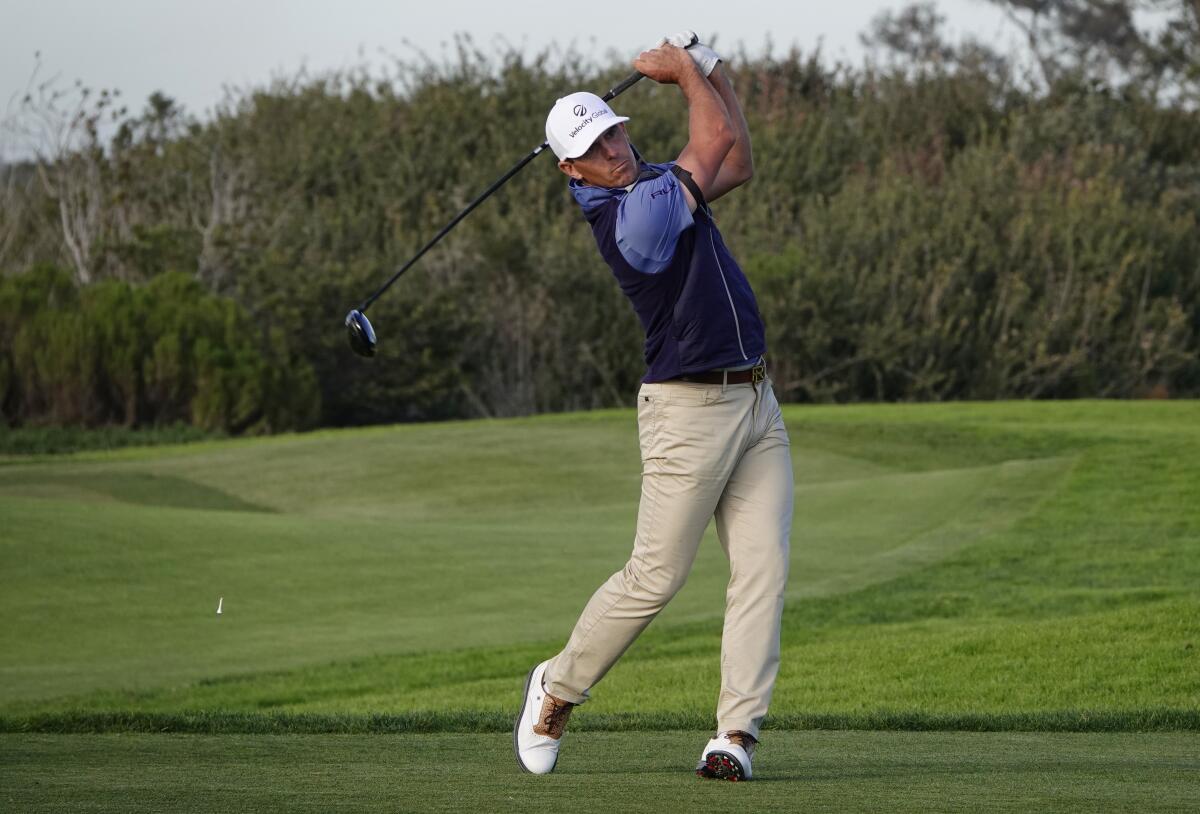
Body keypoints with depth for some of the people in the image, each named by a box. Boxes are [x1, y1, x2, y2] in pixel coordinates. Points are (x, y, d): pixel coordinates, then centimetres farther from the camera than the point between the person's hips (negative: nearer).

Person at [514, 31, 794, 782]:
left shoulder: (651, 183, 10)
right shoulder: (637, 210, -19)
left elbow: (737, 164, 24)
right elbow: (717, 140, -8)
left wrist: (710, 70, 15)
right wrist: (683, 69, 9)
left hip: (755, 403, 8)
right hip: (690, 409, -8)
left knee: (763, 568, -4)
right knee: (654, 578, -3)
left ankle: (738, 732, -7)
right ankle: (558, 688, 19)